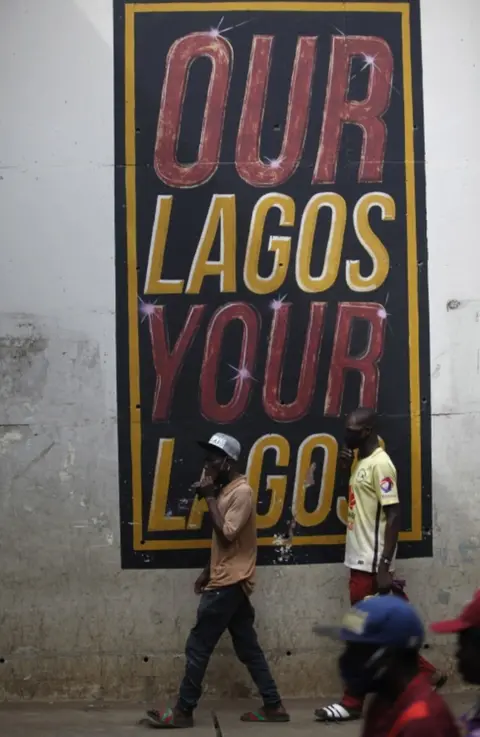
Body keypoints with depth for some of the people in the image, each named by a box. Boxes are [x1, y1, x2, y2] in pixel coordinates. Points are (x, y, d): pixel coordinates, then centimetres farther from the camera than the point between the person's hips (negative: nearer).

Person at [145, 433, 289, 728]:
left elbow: (227, 535, -22)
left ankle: (183, 711, 2)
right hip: (227, 581, 10)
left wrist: (210, 497, -18)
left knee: (198, 646, -4)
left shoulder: (241, 492, -16)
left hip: (229, 584, -10)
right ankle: (273, 705, 12)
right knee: (248, 647, 10)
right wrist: (208, 571, 16)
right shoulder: (227, 490, 15)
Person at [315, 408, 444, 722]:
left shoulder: (379, 463, -16)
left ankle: (354, 702, 7)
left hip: (371, 563, -9)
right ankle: (426, 674, 20)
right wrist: (348, 467, 9)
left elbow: (393, 514, -20)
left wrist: (384, 566, -25)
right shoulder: (363, 462, 13)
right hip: (361, 559, 9)